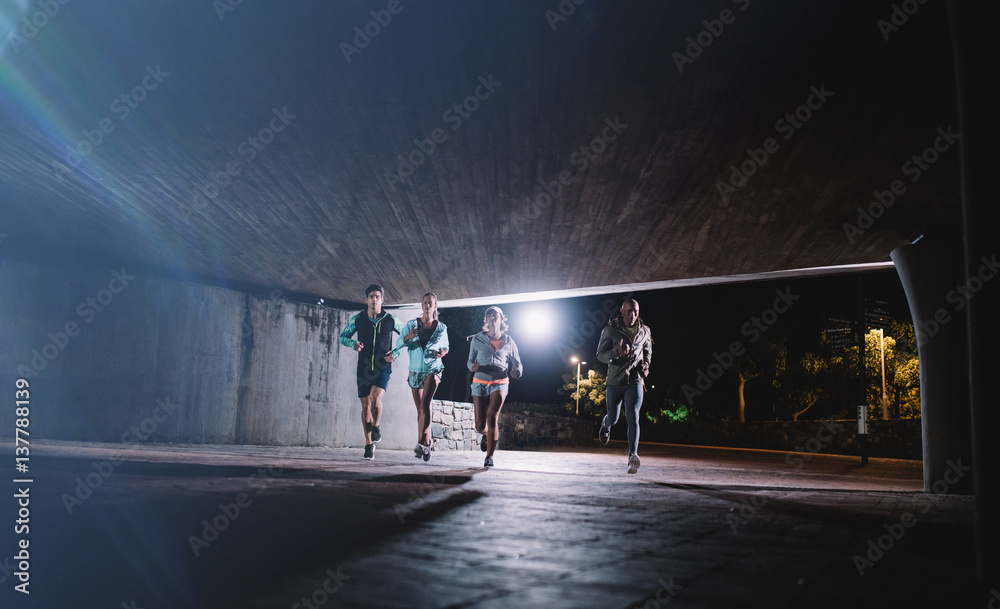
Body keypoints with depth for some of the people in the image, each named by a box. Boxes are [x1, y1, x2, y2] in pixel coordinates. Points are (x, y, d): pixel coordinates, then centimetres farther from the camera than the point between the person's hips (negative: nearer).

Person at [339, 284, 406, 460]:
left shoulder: (391, 320, -3)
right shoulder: (357, 319, 0)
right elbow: (343, 337, 12)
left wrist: (396, 353, -4)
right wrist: (353, 343, -10)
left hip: (383, 368, -2)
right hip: (364, 368, 2)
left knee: (375, 399, -25)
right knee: (365, 405, 5)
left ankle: (376, 426, 5)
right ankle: (369, 444, 18)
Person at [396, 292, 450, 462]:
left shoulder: (441, 328, 4)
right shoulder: (411, 324, 5)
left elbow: (446, 347, 16)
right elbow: (398, 344, 0)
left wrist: (443, 352, -7)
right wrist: (408, 337, -20)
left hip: (433, 368, -2)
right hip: (415, 370, 2)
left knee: (425, 404, -22)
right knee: (420, 409, 8)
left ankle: (422, 443, -26)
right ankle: (425, 444, 20)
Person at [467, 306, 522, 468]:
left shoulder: (508, 342, 4)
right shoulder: (477, 339, 5)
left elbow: (517, 363, 12)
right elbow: (470, 361, 10)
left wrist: (516, 371, -11)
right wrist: (473, 367, -14)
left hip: (500, 383, -1)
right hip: (480, 382, 1)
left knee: (492, 417, -22)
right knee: (480, 425, 1)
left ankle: (489, 457, -14)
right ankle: (487, 434, 40)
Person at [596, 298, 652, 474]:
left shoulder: (644, 331, 3)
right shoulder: (610, 329, -6)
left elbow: (648, 352, 21)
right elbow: (600, 354, -6)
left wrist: (645, 365, 1)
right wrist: (617, 352, -26)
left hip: (635, 381, 0)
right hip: (615, 380, 0)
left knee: (633, 417, -15)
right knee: (613, 418, 12)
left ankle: (633, 456, -18)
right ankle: (606, 425, 49)